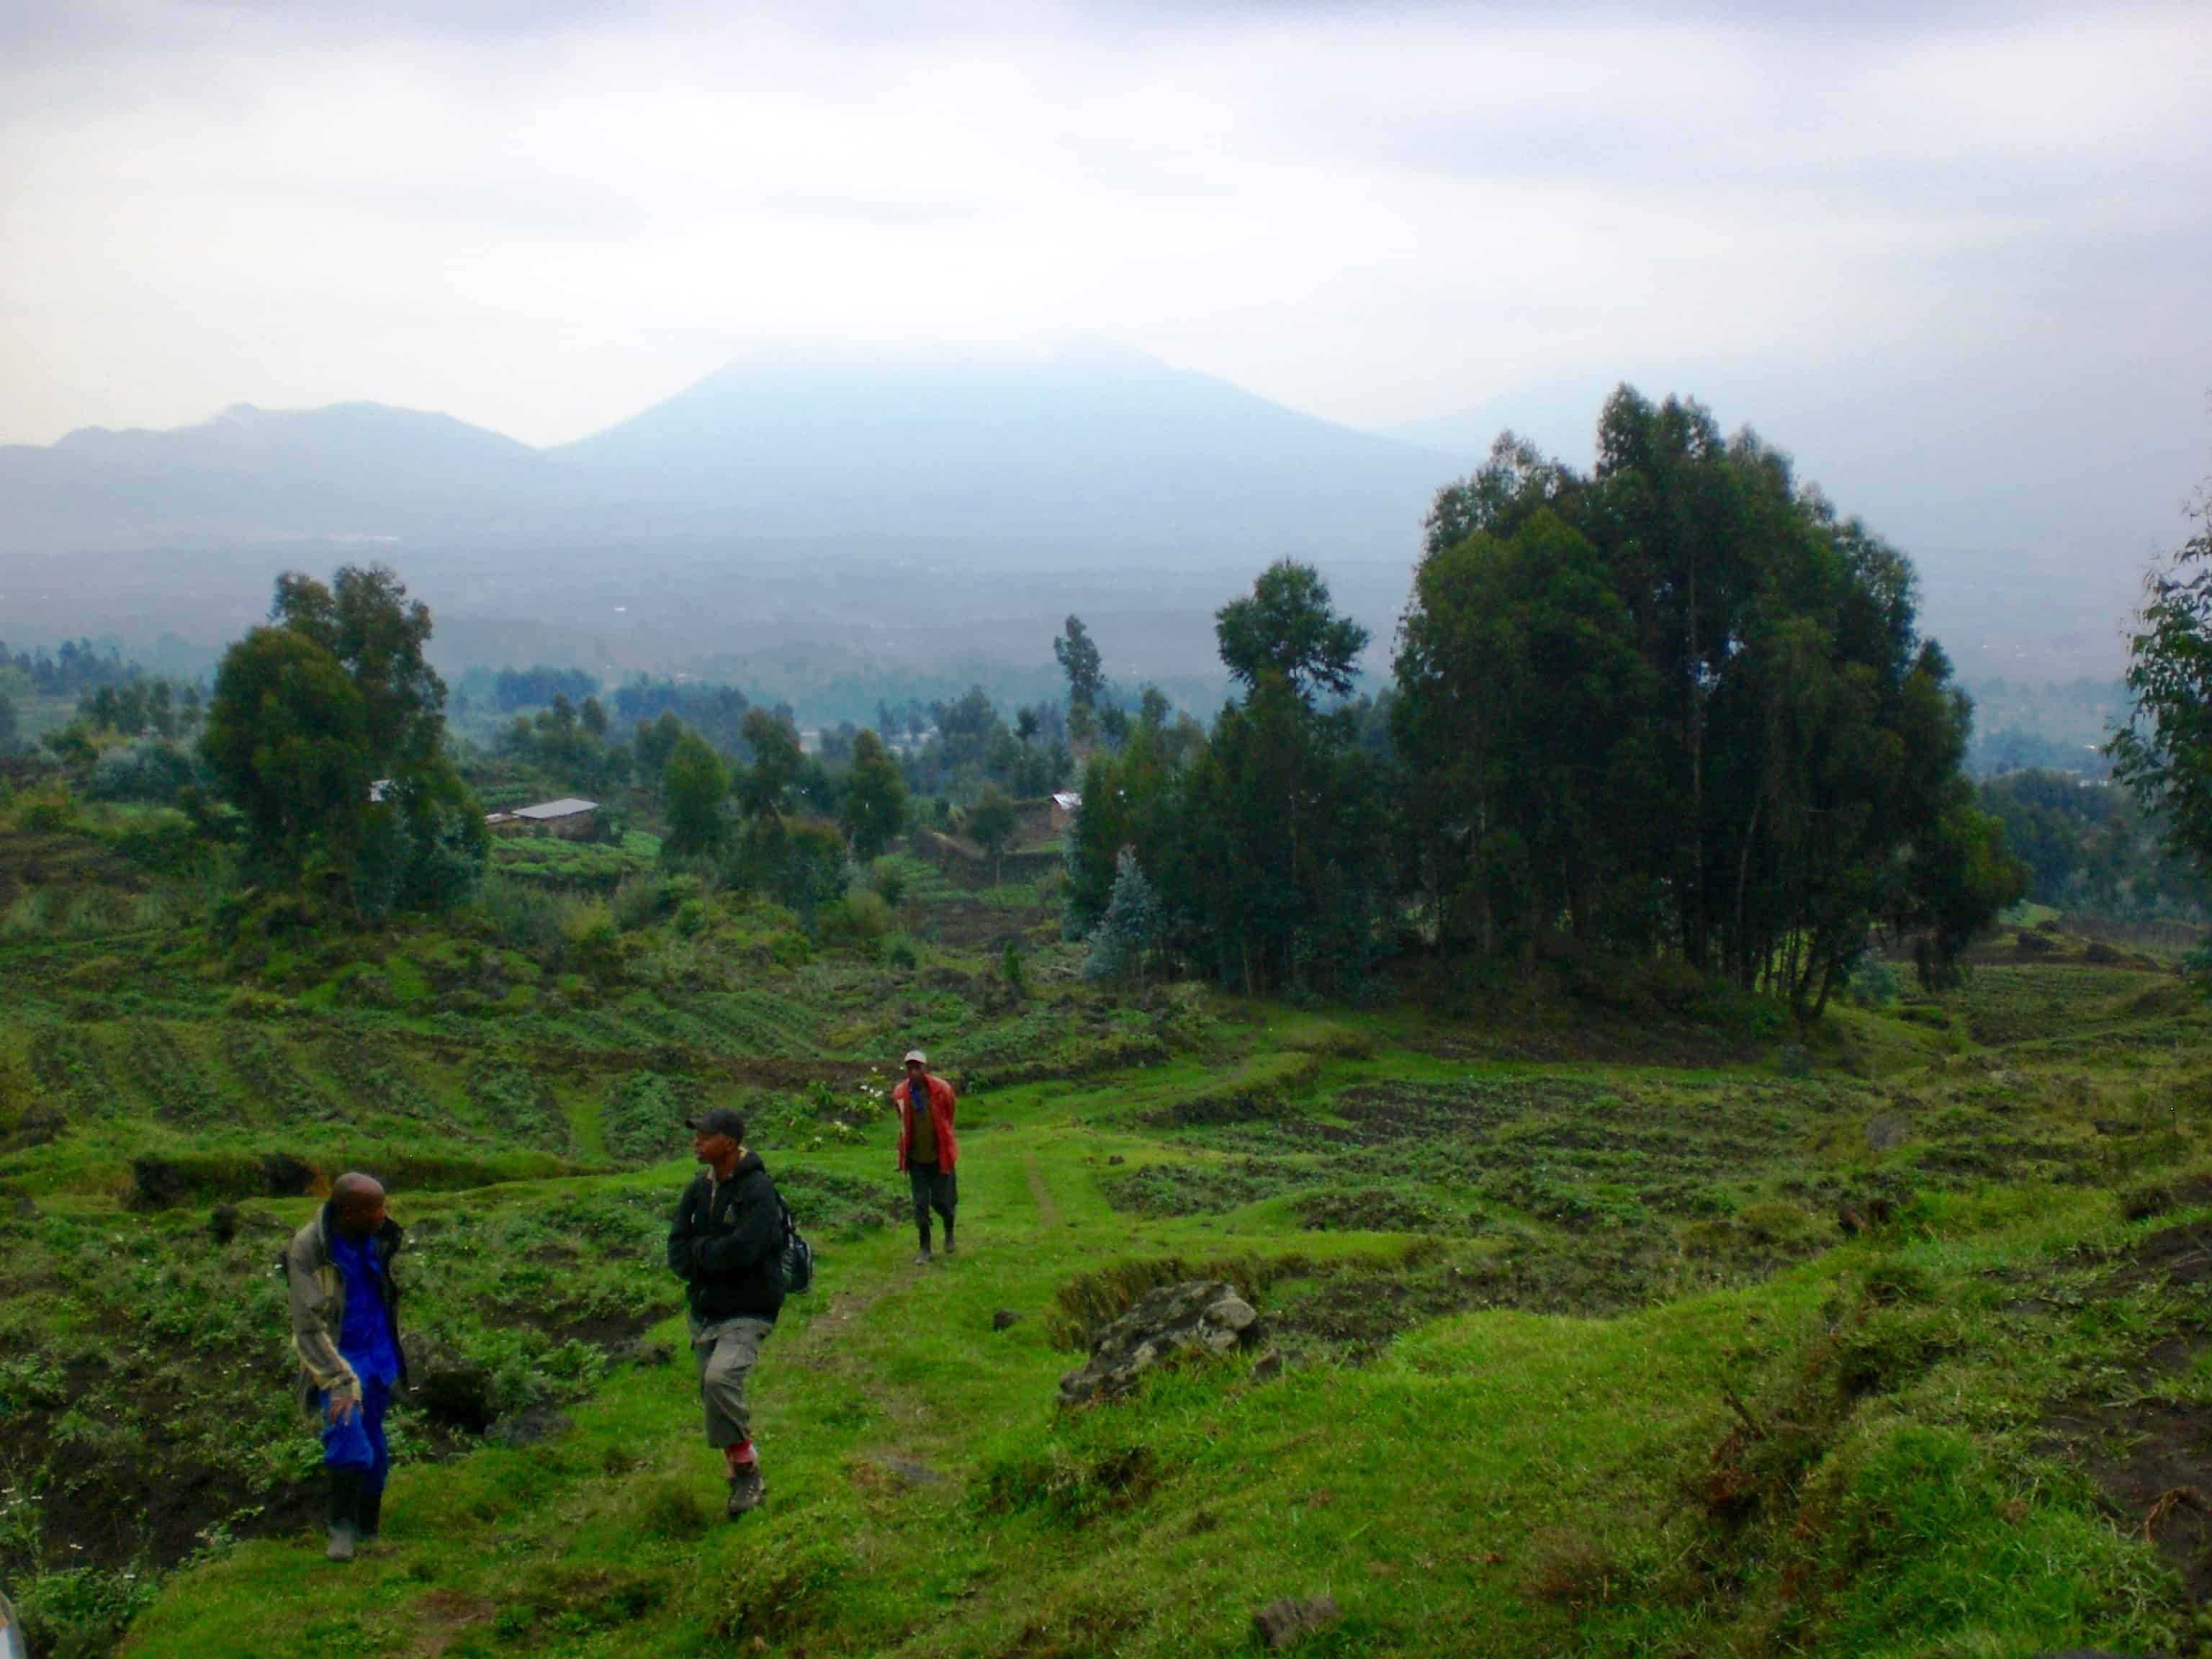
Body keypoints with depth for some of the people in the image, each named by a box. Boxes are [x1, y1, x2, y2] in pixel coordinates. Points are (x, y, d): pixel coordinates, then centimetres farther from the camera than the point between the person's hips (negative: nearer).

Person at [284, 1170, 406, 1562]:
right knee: (347, 1429, -24)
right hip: (336, 1358, -5)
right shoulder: (307, 1250, -22)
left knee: (372, 1444, 10)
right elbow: (308, 1327, -22)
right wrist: (340, 1381, -28)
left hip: (379, 1355, 5)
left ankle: (368, 1530, 28)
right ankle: (342, 1530, -8)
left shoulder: (379, 1237, -6)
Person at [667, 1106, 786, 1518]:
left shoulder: (757, 1190, -16)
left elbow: (742, 1249, -28)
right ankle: (745, 1483, 30)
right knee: (712, 1393, 12)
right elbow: (677, 1254, 3)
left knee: (720, 1378, -29)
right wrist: (716, 1257, -16)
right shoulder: (698, 1189, 6)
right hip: (704, 1312, 8)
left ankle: (747, 1471, -11)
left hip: (746, 1314, -8)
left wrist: (699, 1252, -11)